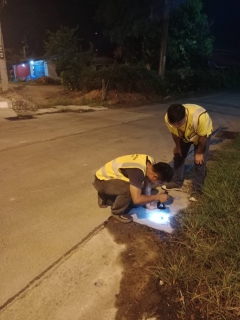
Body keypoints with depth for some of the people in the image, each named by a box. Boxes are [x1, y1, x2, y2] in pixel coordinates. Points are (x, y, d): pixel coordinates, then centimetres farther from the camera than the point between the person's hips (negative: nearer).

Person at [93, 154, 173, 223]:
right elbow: (137, 199, -37)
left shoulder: (151, 162, -10)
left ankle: (105, 198, 24)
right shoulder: (137, 171, -35)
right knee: (129, 190, -30)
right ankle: (117, 212, -2)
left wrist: (149, 201, 7)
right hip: (102, 180, -8)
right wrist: (157, 197, -25)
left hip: (112, 176, 9)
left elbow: (147, 183, 5)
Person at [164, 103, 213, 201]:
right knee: (178, 156, 7)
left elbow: (202, 137, -27)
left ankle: (196, 190, 7)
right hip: (184, 135, 4)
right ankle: (177, 182, 25)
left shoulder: (199, 117, -46)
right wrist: (178, 147, 3)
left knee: (199, 162, -6)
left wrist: (199, 153, -14)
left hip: (203, 133, -4)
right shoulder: (168, 118, -34)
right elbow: (175, 134, -12)